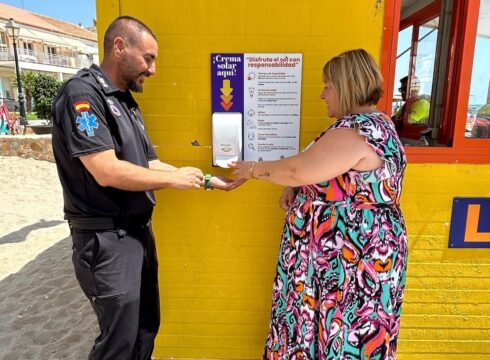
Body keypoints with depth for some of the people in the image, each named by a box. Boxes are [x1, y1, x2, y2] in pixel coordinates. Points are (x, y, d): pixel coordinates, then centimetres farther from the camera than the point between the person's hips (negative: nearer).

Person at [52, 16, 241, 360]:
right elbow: (107, 172, -25)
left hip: (139, 229, 9)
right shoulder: (82, 93, -16)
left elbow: (149, 165, 11)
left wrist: (208, 180, 6)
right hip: (107, 238, -8)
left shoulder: (127, 102, 11)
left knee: (147, 327, 21)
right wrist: (174, 179, -14)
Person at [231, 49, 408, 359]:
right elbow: (336, 173, 17)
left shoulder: (356, 130, -23)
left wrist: (254, 169, -7)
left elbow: (298, 170, -24)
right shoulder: (374, 123, 11)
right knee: (340, 331, 22)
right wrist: (297, 189, 1)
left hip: (351, 259, -10)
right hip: (351, 251, 10)